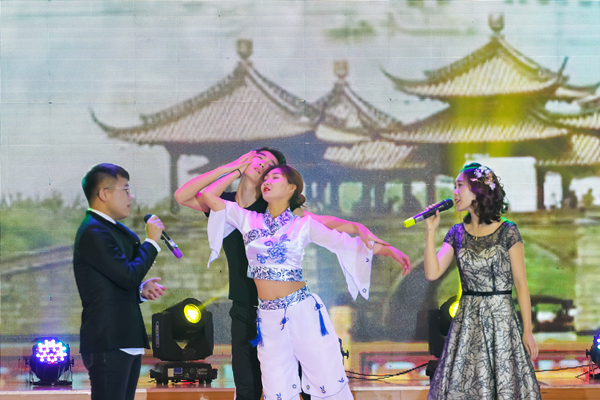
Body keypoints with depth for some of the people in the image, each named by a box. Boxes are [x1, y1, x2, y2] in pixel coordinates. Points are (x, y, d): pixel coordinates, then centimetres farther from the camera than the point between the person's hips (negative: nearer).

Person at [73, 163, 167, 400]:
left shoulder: (115, 230, 19)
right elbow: (129, 275, -19)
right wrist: (152, 241, -6)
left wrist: (142, 289, 6)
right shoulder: (93, 232, -13)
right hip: (108, 343, -10)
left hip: (126, 341, 10)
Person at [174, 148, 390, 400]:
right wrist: (229, 168, -15)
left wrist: (358, 228, -33)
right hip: (245, 311, 3)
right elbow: (182, 196, -9)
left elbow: (324, 222, -14)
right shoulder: (226, 204, 3)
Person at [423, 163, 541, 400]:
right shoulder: (458, 234, 7)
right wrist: (431, 231, -6)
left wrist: (527, 332, -7)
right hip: (467, 322, 4)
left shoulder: (507, 232, -5)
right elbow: (432, 273, -4)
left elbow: (521, 284, -4)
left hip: (501, 318, -4)